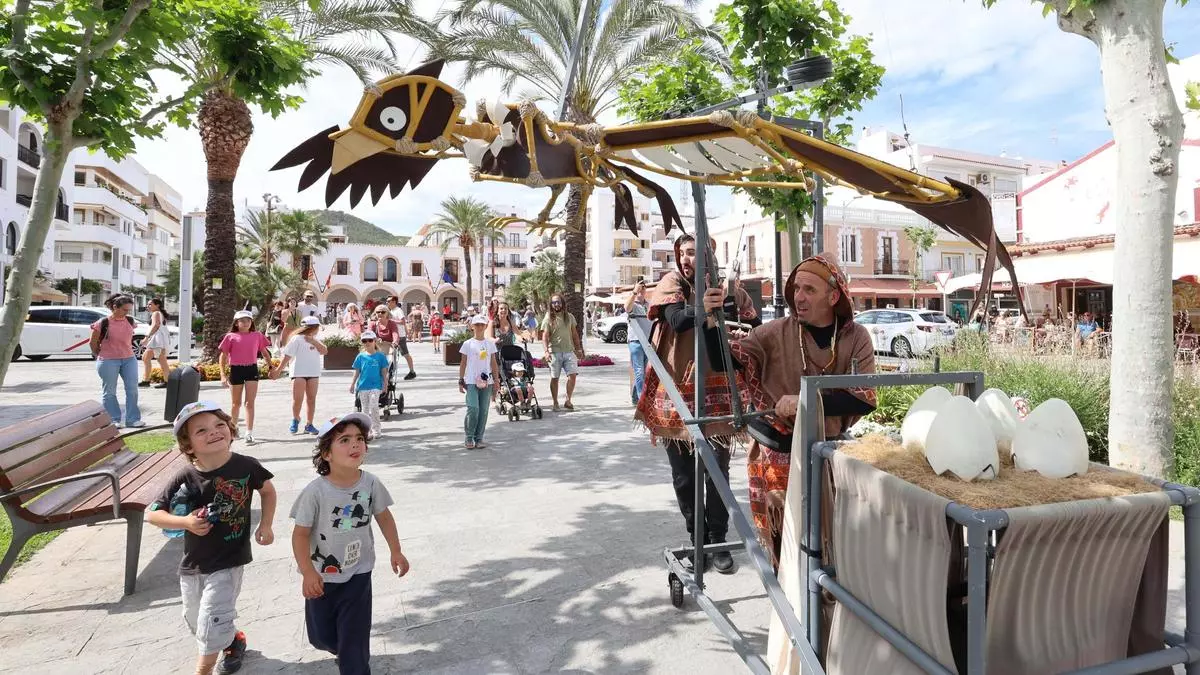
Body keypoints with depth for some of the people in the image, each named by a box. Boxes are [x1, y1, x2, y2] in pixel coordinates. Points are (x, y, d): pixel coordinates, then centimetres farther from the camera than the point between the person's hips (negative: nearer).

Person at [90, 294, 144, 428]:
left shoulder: (130, 321, 4)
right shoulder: (103, 323, -10)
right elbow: (93, 343, -1)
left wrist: (127, 353, 14)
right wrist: (100, 356, 7)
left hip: (129, 359, 4)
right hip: (108, 361, -4)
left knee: (132, 389, 2)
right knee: (109, 392, 5)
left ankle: (133, 419, 9)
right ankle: (114, 420, 13)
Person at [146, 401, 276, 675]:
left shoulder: (246, 466, -15)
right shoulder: (185, 478, -14)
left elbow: (267, 490, 4)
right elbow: (152, 514, -5)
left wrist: (265, 525, -4)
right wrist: (185, 522, -22)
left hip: (230, 560, -3)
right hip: (192, 563, 4)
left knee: (211, 622, -4)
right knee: (195, 622, 21)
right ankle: (233, 638, 49)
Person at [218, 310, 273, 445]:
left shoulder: (257, 335, 4)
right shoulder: (231, 337, -1)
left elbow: (264, 353, 15)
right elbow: (223, 357, 0)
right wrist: (223, 375, -6)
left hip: (252, 369, 0)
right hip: (236, 370, 0)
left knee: (250, 403, -5)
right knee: (236, 403, 14)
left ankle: (249, 433, -7)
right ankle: (234, 427, 37)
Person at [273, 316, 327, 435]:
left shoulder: (315, 340, 12)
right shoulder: (297, 339, -5)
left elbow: (324, 351, -1)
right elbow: (287, 356, -7)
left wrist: (314, 341, -8)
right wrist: (278, 370, -8)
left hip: (314, 373, 5)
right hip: (299, 373, -5)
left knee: (311, 399, 5)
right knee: (297, 399, -6)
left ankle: (309, 425, 12)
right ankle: (295, 419, 20)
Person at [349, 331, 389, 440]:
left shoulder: (380, 356, -1)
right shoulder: (360, 356, 5)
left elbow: (384, 372, 2)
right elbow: (357, 372, 10)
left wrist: (385, 386, 0)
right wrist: (352, 385, 8)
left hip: (375, 386, -3)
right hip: (362, 386, 3)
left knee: (373, 407, -14)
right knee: (365, 410, 9)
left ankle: (376, 431, -5)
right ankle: (369, 430, 20)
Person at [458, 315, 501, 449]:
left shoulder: (490, 344, 8)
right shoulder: (468, 344, 2)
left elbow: (493, 364, 11)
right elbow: (463, 363, 5)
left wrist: (496, 380, 7)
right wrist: (461, 381, 2)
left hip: (486, 381, 3)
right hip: (471, 382, -3)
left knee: (483, 411, 4)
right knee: (473, 409, -13)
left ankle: (479, 438, 14)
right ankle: (469, 438, 2)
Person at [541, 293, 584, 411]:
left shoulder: (569, 317, 10)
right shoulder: (548, 318, -1)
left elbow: (574, 334, 17)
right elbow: (545, 336, -7)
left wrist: (578, 349, 14)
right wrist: (546, 351, -20)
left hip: (569, 351, 3)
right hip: (555, 352, -3)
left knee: (572, 375, -7)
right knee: (554, 378, 4)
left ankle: (568, 401, 6)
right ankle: (555, 403, 14)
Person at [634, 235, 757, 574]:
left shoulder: (729, 291, 3)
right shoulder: (671, 283, 0)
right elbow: (678, 320, -17)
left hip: (715, 393, 0)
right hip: (674, 393, 0)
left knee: (718, 472, 4)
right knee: (683, 476, 10)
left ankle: (717, 541, 20)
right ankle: (697, 539, 27)